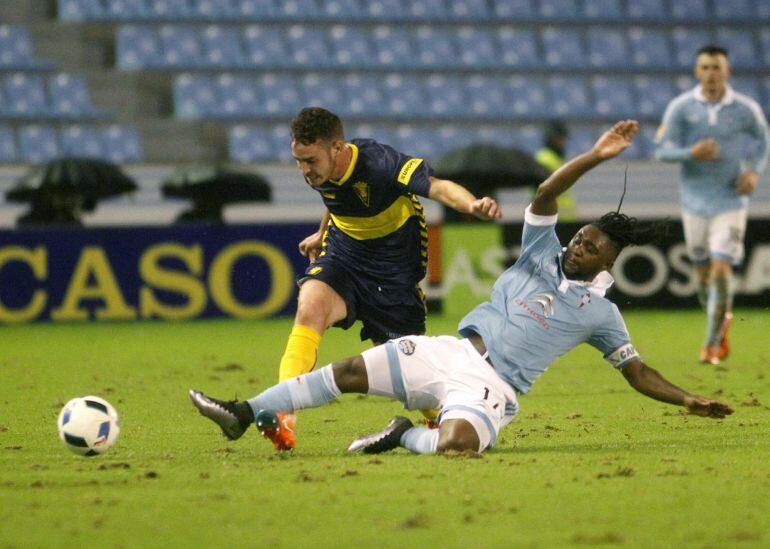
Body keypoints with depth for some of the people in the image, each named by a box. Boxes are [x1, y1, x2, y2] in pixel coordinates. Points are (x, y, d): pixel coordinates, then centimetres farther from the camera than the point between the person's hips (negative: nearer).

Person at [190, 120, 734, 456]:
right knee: (350, 372, -4)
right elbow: (545, 194, -2)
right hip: (454, 352, 4)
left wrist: (688, 400, -2)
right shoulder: (543, 251, 11)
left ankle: (404, 436, -4)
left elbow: (637, 371, 9)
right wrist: (595, 157, -13)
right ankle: (245, 414, 4)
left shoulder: (600, 311, 6)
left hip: (492, 388, -3)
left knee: (457, 443, -37)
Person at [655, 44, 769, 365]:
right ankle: (722, 324, 36)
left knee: (721, 270, -13)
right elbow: (662, 150, -5)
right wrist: (691, 153, -24)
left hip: (731, 201, -2)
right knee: (704, 276, 8)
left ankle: (712, 344, -5)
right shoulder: (680, 107, -4)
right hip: (695, 201, 2)